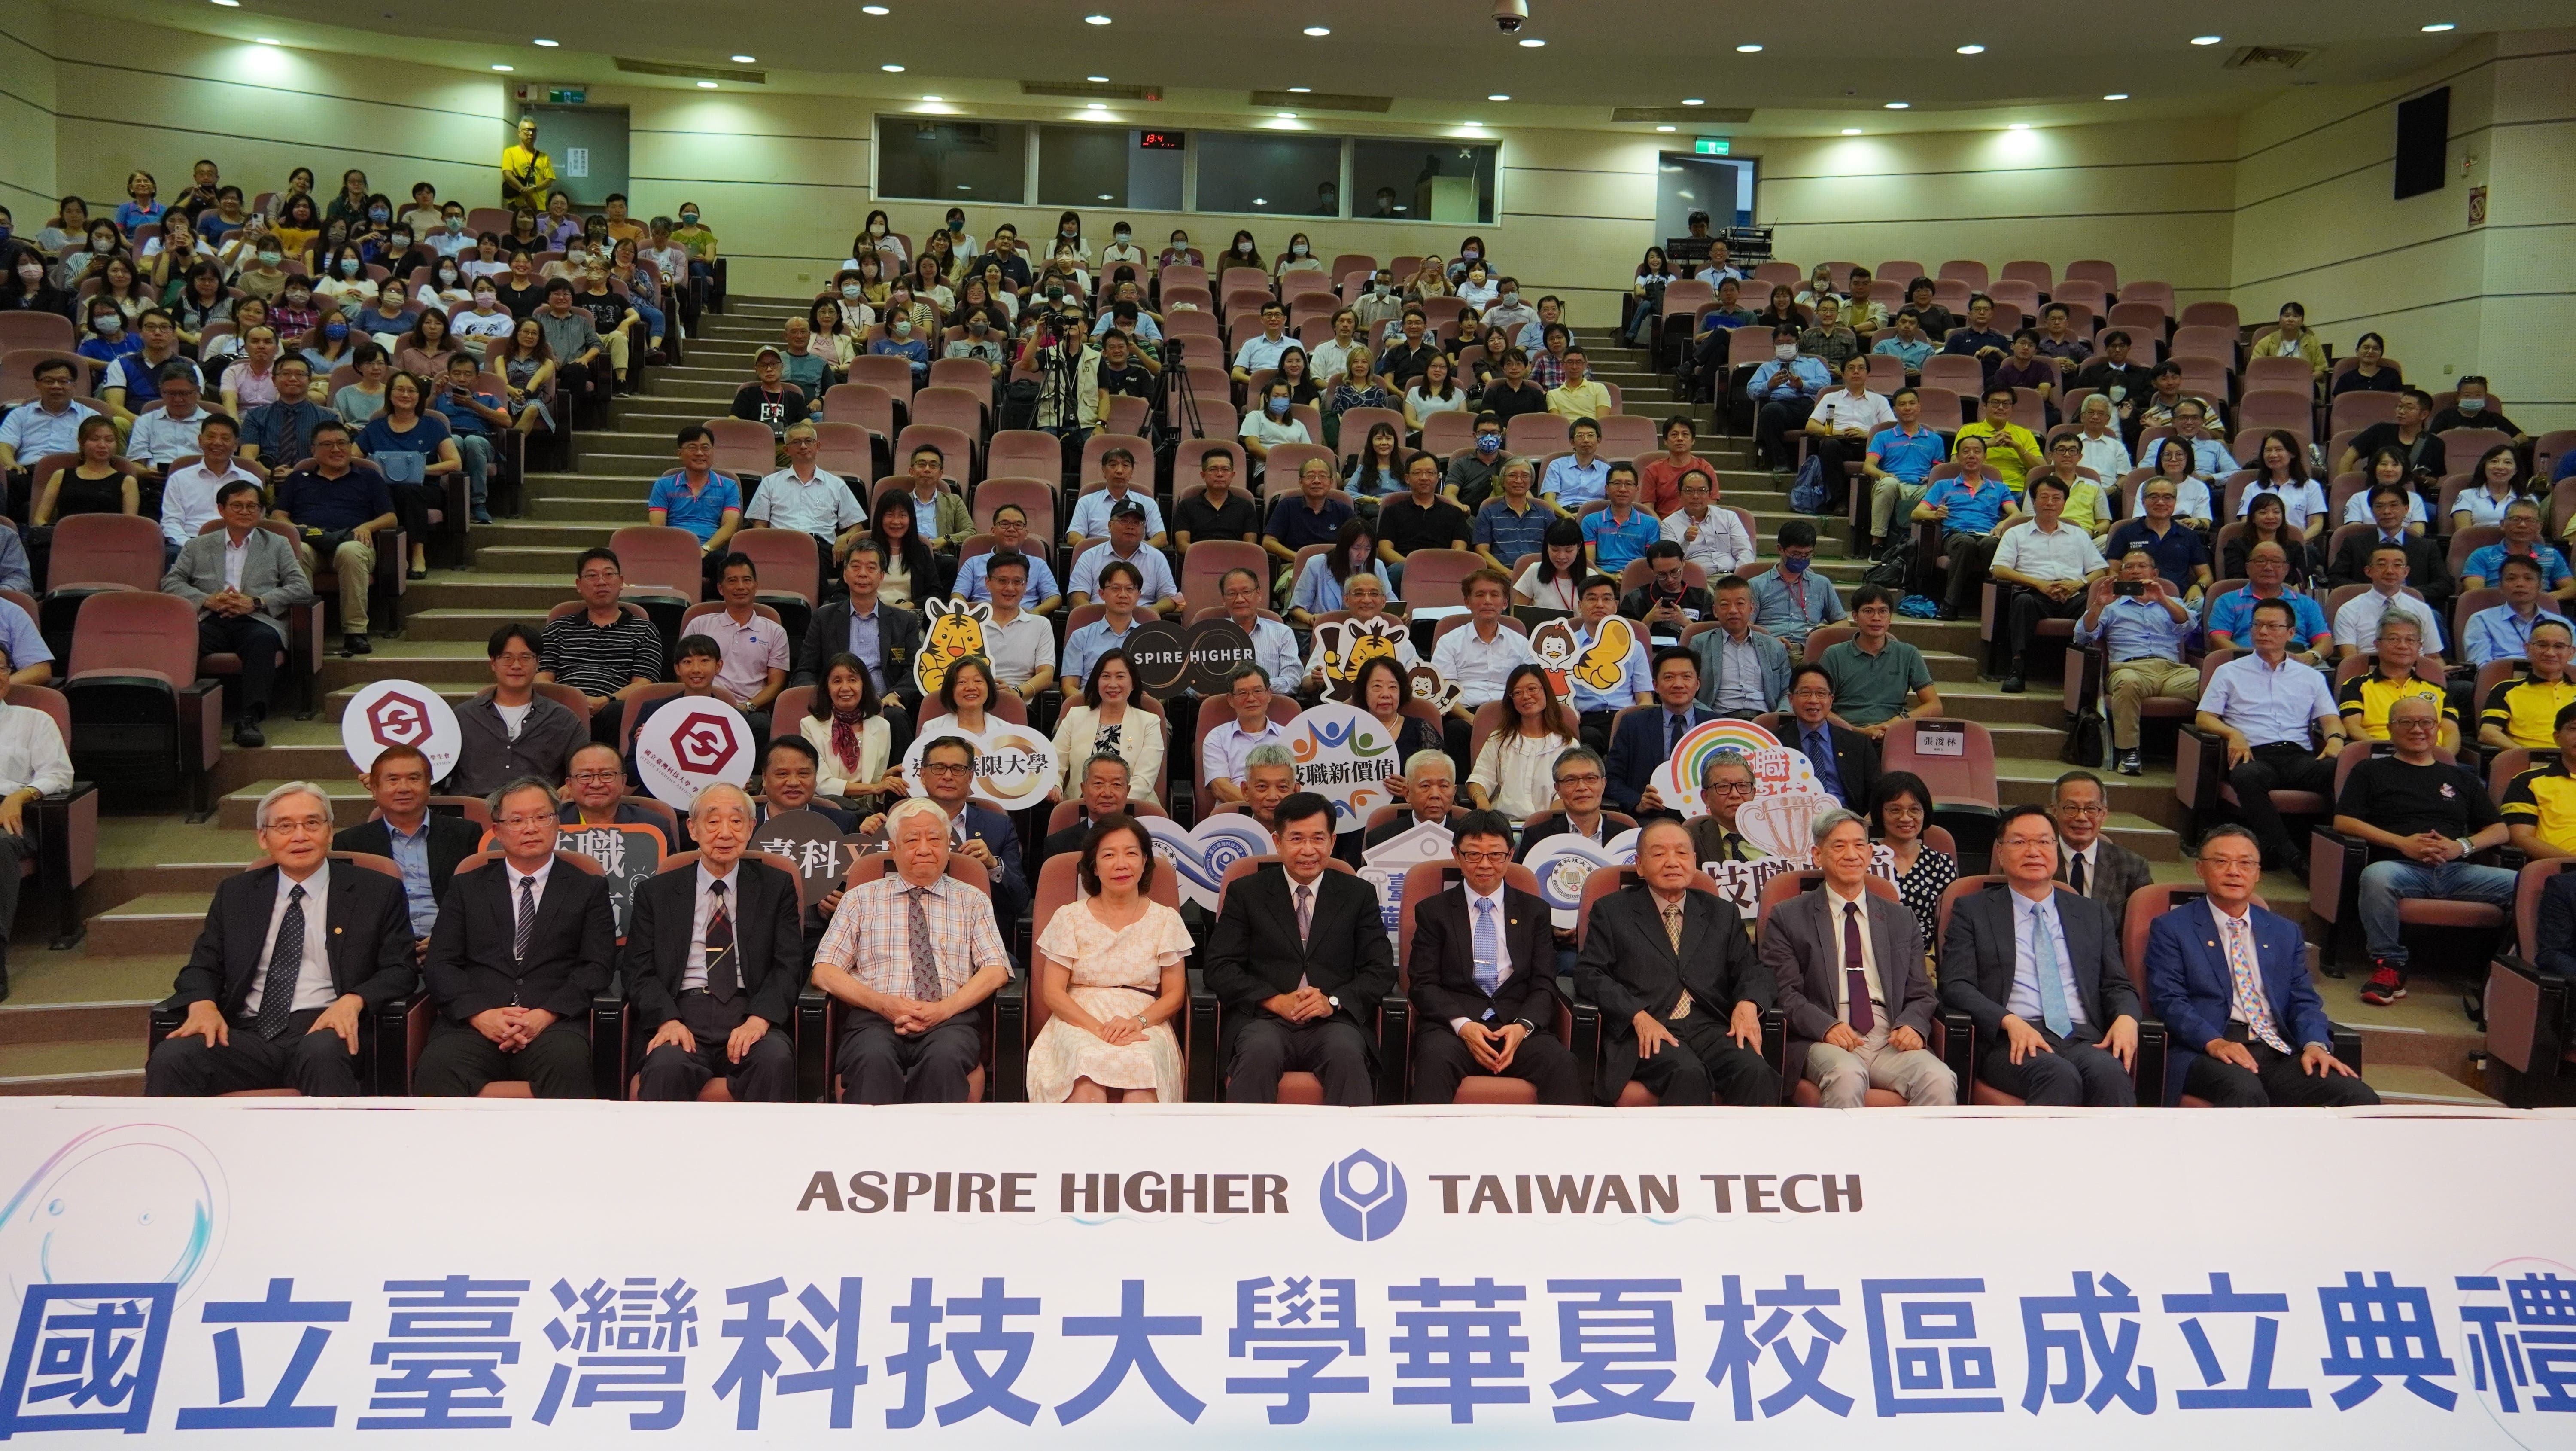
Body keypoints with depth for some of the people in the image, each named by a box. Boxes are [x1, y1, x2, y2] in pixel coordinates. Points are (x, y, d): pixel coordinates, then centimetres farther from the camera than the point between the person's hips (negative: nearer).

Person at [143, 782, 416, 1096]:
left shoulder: (377, 893, 10)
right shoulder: (235, 893, 20)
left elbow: (400, 970, 5)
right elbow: (203, 967, 19)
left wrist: (353, 1001, -16)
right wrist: (203, 1004, -6)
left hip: (323, 1029, -3)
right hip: (247, 1035, 3)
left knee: (324, 1053, -38)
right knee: (170, 1058, -27)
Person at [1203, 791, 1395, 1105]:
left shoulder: (1359, 895, 16)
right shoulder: (1246, 893, 13)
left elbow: (1381, 972, 9)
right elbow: (1220, 968, 5)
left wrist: (1334, 1001, -9)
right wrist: (1275, 1001, -10)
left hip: (1335, 1022, 1)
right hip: (1265, 1021, 0)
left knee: (1347, 1054, -33)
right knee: (1260, 1051, -34)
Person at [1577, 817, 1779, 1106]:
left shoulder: (1722, 913, 23)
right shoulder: (1612, 911, 14)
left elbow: (1751, 971, 18)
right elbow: (1588, 974, 3)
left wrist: (1749, 1004, -7)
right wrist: (1637, 1015, -14)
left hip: (1713, 1028, 3)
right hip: (1645, 1034, -3)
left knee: (1755, 1072, -28)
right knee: (1688, 1073, -34)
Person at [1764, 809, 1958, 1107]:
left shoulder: (1901, 920, 23)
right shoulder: (1788, 918, 12)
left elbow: (1920, 994, 20)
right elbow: (1784, 992, 2)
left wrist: (1911, 1025, -5)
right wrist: (1826, 1026, -17)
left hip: (1891, 1040, 3)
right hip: (1823, 1041, -3)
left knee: (1940, 1081, -29)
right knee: (1847, 1076, -38)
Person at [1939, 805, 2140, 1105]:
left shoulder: (2092, 914, 24)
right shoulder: (1972, 911, 14)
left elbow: (2117, 985, 21)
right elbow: (1956, 987, 3)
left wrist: (2126, 1018, -4)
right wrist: (2010, 1021, -15)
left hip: (2084, 1039, 3)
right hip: (2011, 1042, -3)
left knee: (2111, 1073, -34)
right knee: (2060, 1076, -37)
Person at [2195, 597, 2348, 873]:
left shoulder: (2311, 678, 28)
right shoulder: (2229, 672, 22)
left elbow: (2330, 718, 18)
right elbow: (2203, 718, 13)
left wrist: (2335, 738, -7)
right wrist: (2233, 734, -8)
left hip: (2299, 755, 2)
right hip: (2255, 755, -2)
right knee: (2247, 776, -41)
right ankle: (2286, 853, -43)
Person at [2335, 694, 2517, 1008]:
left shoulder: (2462, 778, 28)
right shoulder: (2372, 772, 18)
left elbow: (2500, 830, 22)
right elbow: (2343, 821, 5)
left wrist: (2462, 846, -1)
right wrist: (2402, 843, -8)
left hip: (2456, 870, 3)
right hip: (2402, 866, -3)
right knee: (2376, 876, -39)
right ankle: (2389, 966, -24)